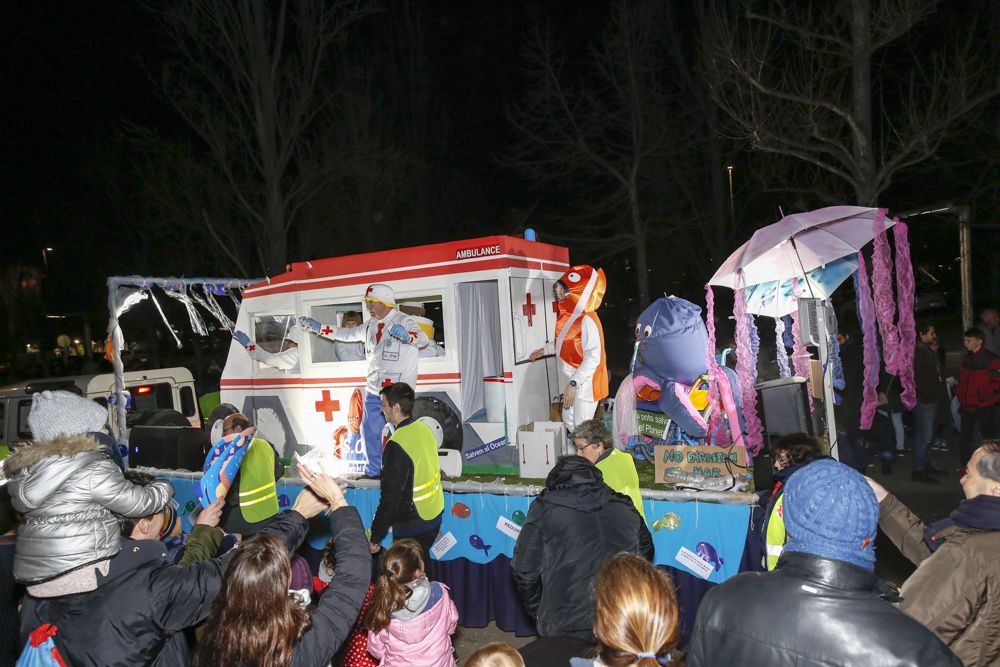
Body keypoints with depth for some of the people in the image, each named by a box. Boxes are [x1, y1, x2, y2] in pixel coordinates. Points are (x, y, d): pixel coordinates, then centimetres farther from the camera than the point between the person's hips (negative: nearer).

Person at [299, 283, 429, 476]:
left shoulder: (403, 321, -12)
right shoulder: (371, 325, 13)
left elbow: (423, 338, -27)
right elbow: (349, 334, 25)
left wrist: (406, 335, -49)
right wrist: (318, 328, 21)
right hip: (374, 389, 8)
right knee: (370, 429, 15)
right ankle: (374, 470, 30)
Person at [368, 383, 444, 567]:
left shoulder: (397, 445, -25)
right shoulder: (425, 429, 1)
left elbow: (390, 497, -24)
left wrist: (375, 538, -14)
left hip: (412, 528, -8)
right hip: (435, 518, 8)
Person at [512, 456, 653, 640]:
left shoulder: (544, 510, 2)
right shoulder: (625, 507, 11)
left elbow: (523, 571, 4)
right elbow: (645, 557, 21)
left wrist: (539, 614, 19)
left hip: (566, 628, -3)